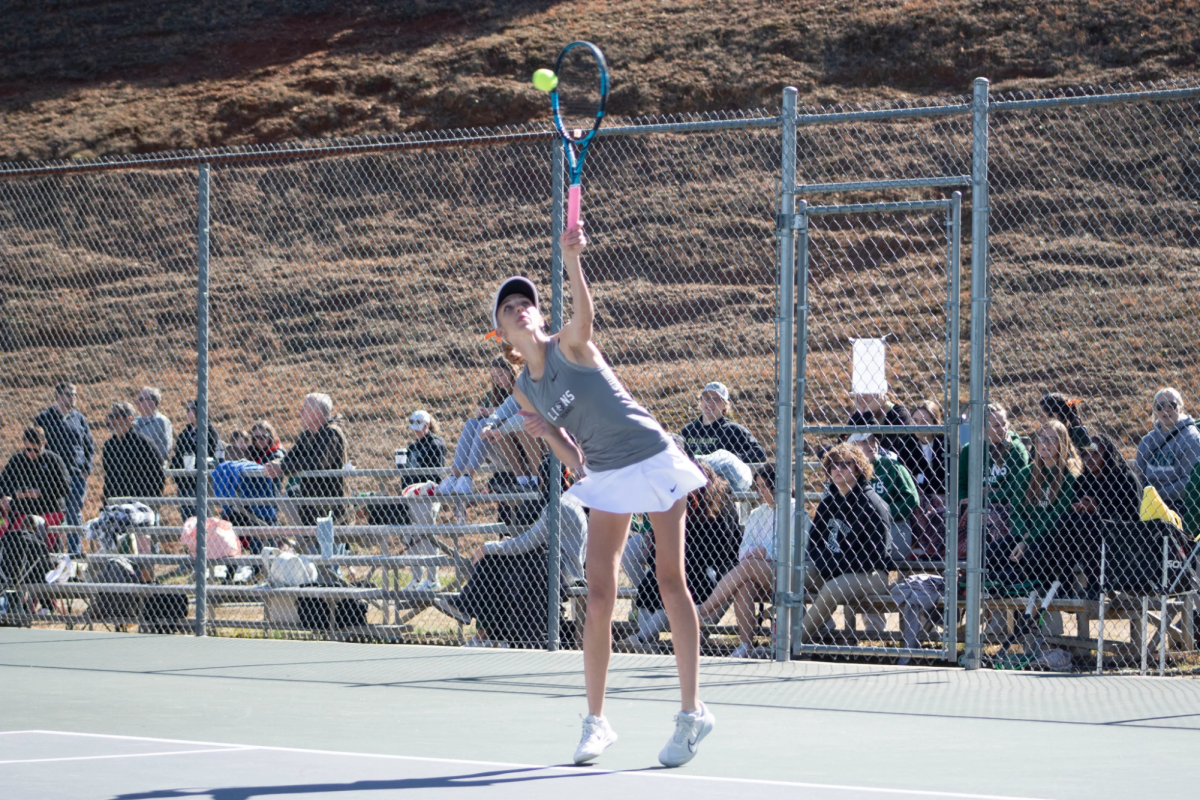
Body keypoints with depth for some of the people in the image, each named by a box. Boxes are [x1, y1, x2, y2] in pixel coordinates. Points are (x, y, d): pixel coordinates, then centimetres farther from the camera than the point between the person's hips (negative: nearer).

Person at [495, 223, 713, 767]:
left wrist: (572, 260, -51)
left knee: (671, 583, -4)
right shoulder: (524, 392, 6)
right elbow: (572, 457, 9)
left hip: (654, 461, -5)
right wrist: (550, 435, -13)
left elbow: (584, 309, -32)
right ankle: (596, 721, 6)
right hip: (606, 479, 5)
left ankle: (691, 711, 2)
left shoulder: (569, 345, -7)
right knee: (598, 599, -3)